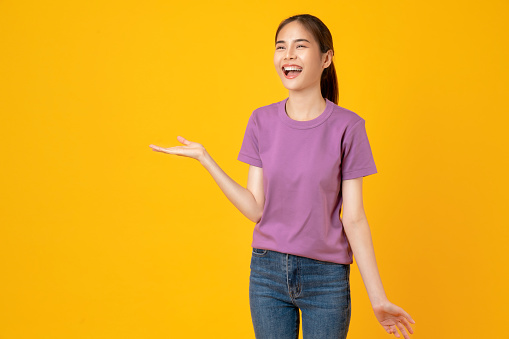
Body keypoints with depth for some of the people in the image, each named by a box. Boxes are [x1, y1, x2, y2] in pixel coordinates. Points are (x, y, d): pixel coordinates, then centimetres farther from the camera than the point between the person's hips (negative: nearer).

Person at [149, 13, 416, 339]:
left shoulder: (347, 127, -9)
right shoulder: (262, 121, 0)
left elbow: (354, 219, -7)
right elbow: (255, 209, -2)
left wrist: (378, 298, -8)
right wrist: (204, 158, -7)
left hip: (326, 276, -2)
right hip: (268, 272, 2)